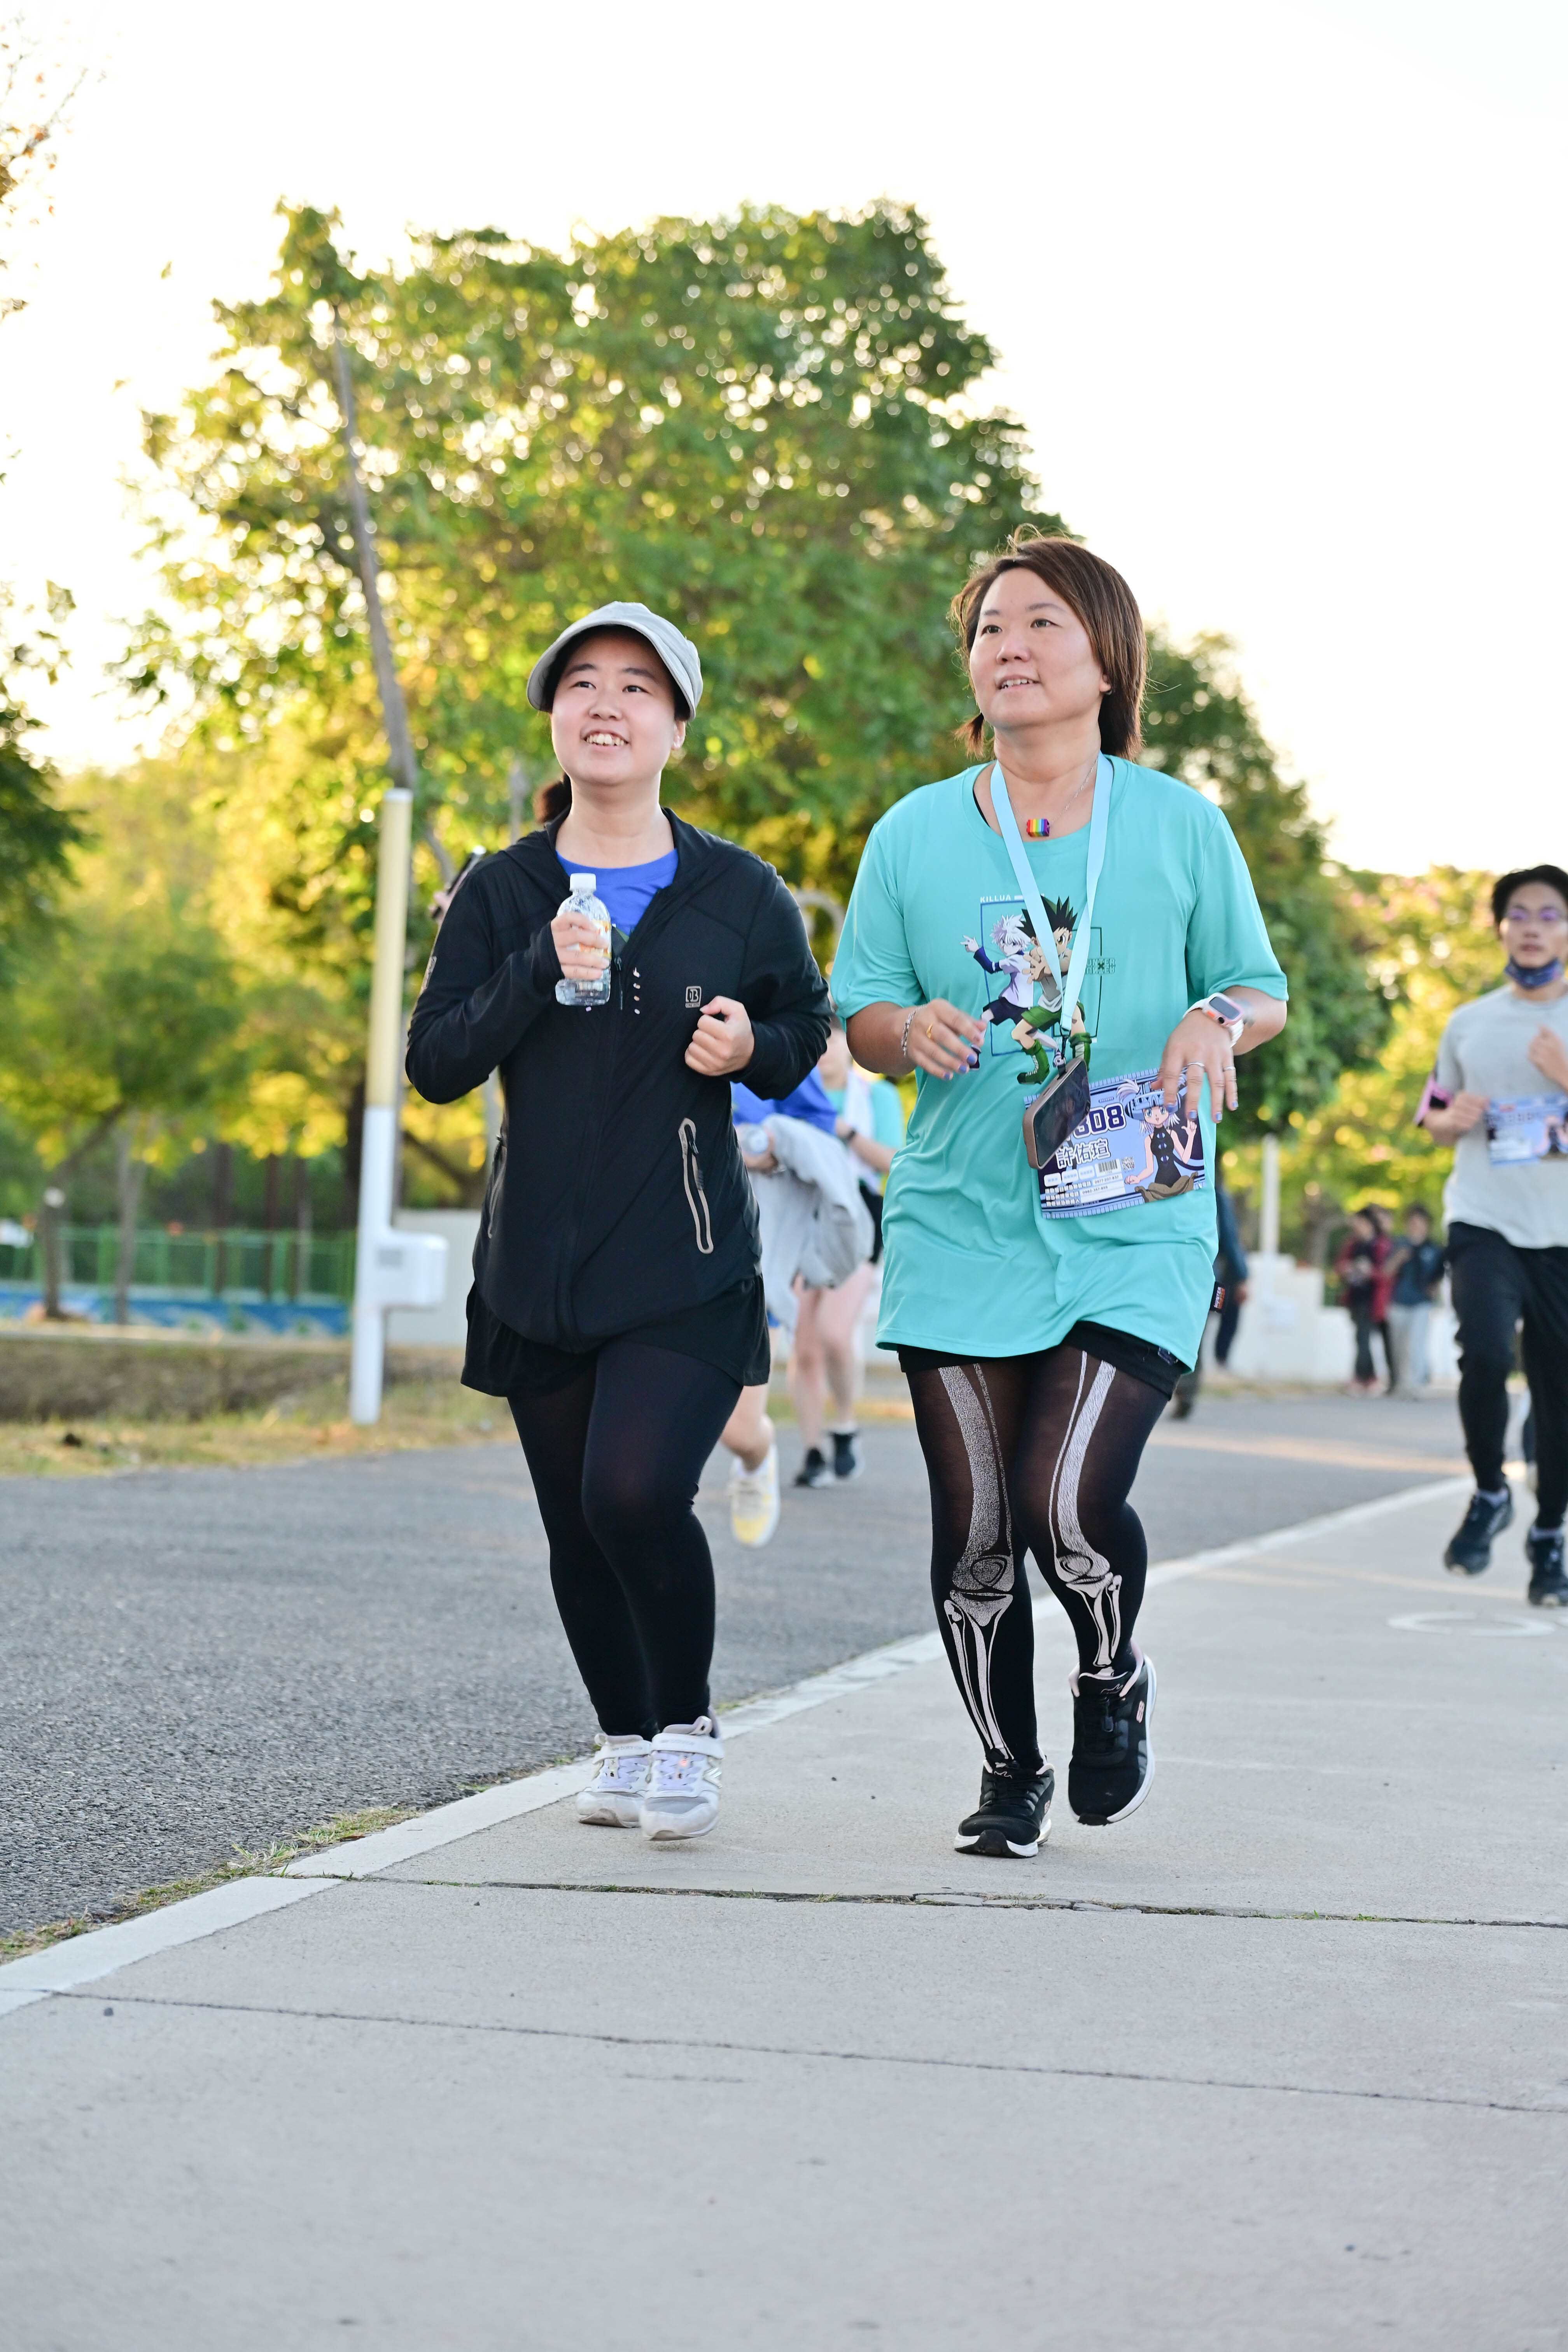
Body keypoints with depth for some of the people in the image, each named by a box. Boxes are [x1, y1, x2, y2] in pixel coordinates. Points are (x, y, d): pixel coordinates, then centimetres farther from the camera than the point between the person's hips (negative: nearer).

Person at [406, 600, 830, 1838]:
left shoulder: (741, 895, 0)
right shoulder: (503, 892, 4)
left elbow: (808, 1028, 13)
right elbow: (436, 1063, -3)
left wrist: (753, 1047, -9)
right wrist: (541, 973, -18)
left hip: (689, 1267, -3)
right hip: (537, 1265, 3)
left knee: (635, 1493, -20)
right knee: (577, 1528, 9)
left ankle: (688, 1726, 2)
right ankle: (626, 1740, 30)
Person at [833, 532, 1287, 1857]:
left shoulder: (1181, 826, 5)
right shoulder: (914, 834, 8)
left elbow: (1261, 990, 12)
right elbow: (861, 1016, 11)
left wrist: (1218, 1021, -11)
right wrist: (915, 1029, -13)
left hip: (1135, 1230, -2)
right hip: (962, 1229, 2)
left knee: (1069, 1503, -16)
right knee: (973, 1533, 1)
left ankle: (1116, 1687, 16)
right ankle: (1010, 1773, 23)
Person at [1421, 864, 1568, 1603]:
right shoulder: (1469, 1024, 11)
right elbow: (1435, 1117, 21)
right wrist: (1453, 1119, -1)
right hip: (1484, 1223, 0)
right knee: (1485, 1354, -23)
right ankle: (1489, 1493, 2)